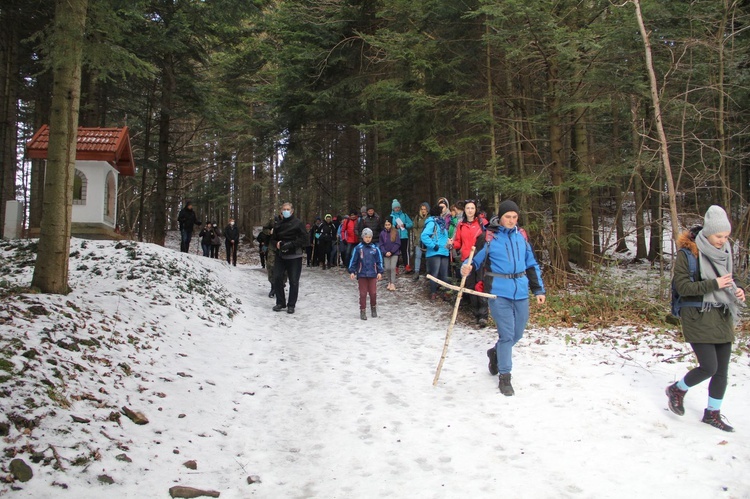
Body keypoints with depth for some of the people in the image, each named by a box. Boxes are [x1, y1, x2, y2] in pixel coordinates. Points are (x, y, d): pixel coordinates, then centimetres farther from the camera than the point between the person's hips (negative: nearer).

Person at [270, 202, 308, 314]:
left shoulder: (297, 223, -3)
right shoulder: (278, 224, 11)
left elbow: (304, 239, -8)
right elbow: (273, 239, 16)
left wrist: (291, 244, -18)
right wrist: (276, 244, -7)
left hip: (294, 256, -4)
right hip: (280, 256, 4)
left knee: (294, 281, 0)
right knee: (277, 278, 1)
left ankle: (291, 305, 12)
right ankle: (280, 302, 16)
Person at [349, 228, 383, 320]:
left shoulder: (375, 248, 3)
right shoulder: (358, 248, -2)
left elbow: (379, 261, 8)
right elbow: (353, 261, 2)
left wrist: (380, 272, 3)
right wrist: (352, 271, -3)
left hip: (372, 274, 1)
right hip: (361, 274, -1)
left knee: (373, 293, 3)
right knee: (363, 293, 3)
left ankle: (373, 308, 26)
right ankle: (363, 311, 12)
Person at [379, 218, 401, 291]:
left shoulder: (395, 232, -6)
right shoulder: (382, 233, 0)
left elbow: (398, 244, -6)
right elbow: (381, 245, 3)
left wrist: (391, 252, -11)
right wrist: (385, 252, -11)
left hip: (394, 253, -2)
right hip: (386, 254, 2)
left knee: (393, 267, -11)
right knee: (387, 268, 1)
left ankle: (393, 284, -6)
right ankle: (389, 282, 18)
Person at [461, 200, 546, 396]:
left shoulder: (521, 236, 9)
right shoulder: (489, 237, -6)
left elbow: (531, 264, 16)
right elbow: (477, 258, -4)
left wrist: (539, 289, 14)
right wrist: (467, 268, -27)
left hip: (521, 292, 5)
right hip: (499, 292, -5)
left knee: (517, 334, 13)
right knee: (507, 334, -6)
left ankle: (496, 353, 42)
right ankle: (504, 376, 8)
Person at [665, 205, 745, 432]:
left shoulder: (724, 253, 8)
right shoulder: (687, 253, -11)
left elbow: (729, 280, 21)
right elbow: (682, 286, -15)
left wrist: (738, 290, -1)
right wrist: (713, 284, -22)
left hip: (723, 317, 6)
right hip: (698, 317, -6)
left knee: (722, 369, 8)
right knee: (709, 366, -11)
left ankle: (713, 413, 24)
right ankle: (677, 390, 17)